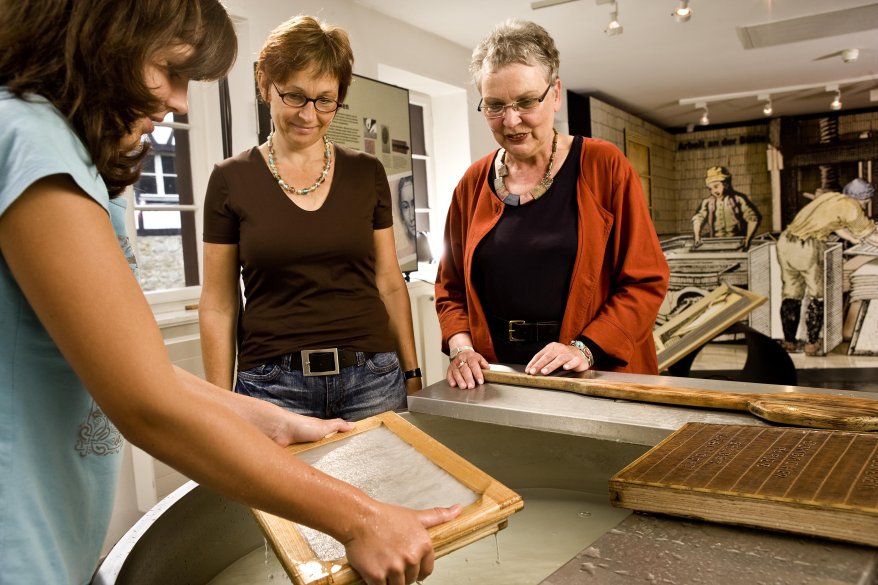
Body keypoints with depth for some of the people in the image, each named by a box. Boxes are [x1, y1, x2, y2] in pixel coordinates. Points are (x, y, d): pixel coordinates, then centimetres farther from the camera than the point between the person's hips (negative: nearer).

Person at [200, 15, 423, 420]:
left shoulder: (367, 174, 5)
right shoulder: (231, 180, -1)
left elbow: (390, 284, 9)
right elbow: (217, 306, 1)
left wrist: (412, 374, 7)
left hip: (372, 380, 2)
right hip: (274, 385, -1)